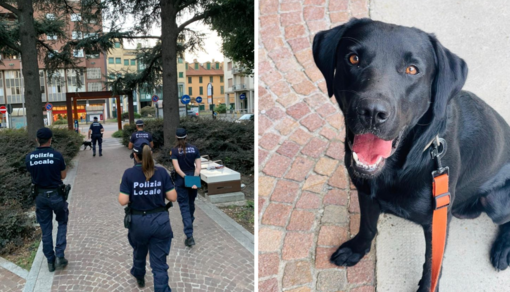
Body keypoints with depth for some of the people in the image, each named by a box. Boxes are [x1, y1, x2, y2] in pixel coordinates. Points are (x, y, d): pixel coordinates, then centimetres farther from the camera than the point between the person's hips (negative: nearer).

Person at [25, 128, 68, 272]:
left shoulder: (29, 157, -5)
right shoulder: (57, 155, -15)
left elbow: (33, 175, 8)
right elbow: (63, 176, -4)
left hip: (40, 196, 3)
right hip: (56, 195, -3)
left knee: (45, 229, 13)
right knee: (62, 223, 17)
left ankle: (50, 260, 21)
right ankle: (59, 256, 8)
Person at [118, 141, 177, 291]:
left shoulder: (129, 173, -11)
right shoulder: (162, 172, -7)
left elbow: (123, 201, -13)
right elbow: (173, 197, -7)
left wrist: (124, 186, 5)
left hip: (138, 221, 1)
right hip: (160, 221, -1)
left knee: (139, 252, 31)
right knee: (159, 263, 6)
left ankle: (139, 277, 58)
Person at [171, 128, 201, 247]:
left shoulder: (175, 150, -8)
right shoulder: (194, 149, 0)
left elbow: (177, 168, -17)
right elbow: (198, 167, -8)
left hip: (181, 180, -3)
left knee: (184, 206, -3)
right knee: (191, 203, 24)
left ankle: (189, 236, -12)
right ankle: (190, 222, 48)